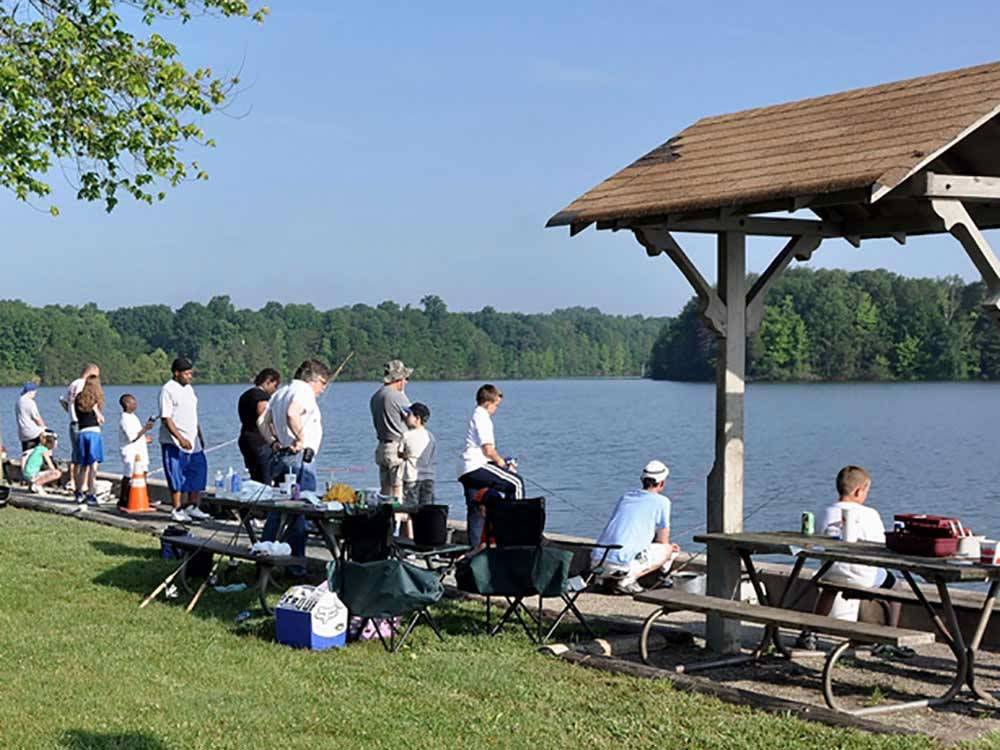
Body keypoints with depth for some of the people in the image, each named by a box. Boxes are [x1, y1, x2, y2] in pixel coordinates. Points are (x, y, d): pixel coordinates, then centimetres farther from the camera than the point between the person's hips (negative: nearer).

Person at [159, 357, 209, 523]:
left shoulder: (189, 389, 15)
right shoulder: (168, 390, -10)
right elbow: (166, 418, -16)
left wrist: (200, 435, 18)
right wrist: (180, 438, -22)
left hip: (192, 441, 8)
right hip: (174, 442, -8)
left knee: (198, 474, 6)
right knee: (177, 478, -3)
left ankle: (192, 507, 16)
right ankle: (177, 510, 4)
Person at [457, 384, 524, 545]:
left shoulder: (476, 416, 24)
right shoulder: (482, 417, -8)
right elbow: (488, 449, -15)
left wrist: (499, 461, 19)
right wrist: (500, 462, 1)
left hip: (465, 471, 11)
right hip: (476, 467, -11)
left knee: (476, 511, 11)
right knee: (516, 483, -10)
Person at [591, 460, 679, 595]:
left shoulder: (625, 496, 22)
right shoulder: (662, 501, 4)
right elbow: (662, 542, 8)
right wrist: (670, 548, 35)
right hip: (622, 562, -7)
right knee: (669, 550, 12)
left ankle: (608, 576, 10)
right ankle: (627, 579, -5)